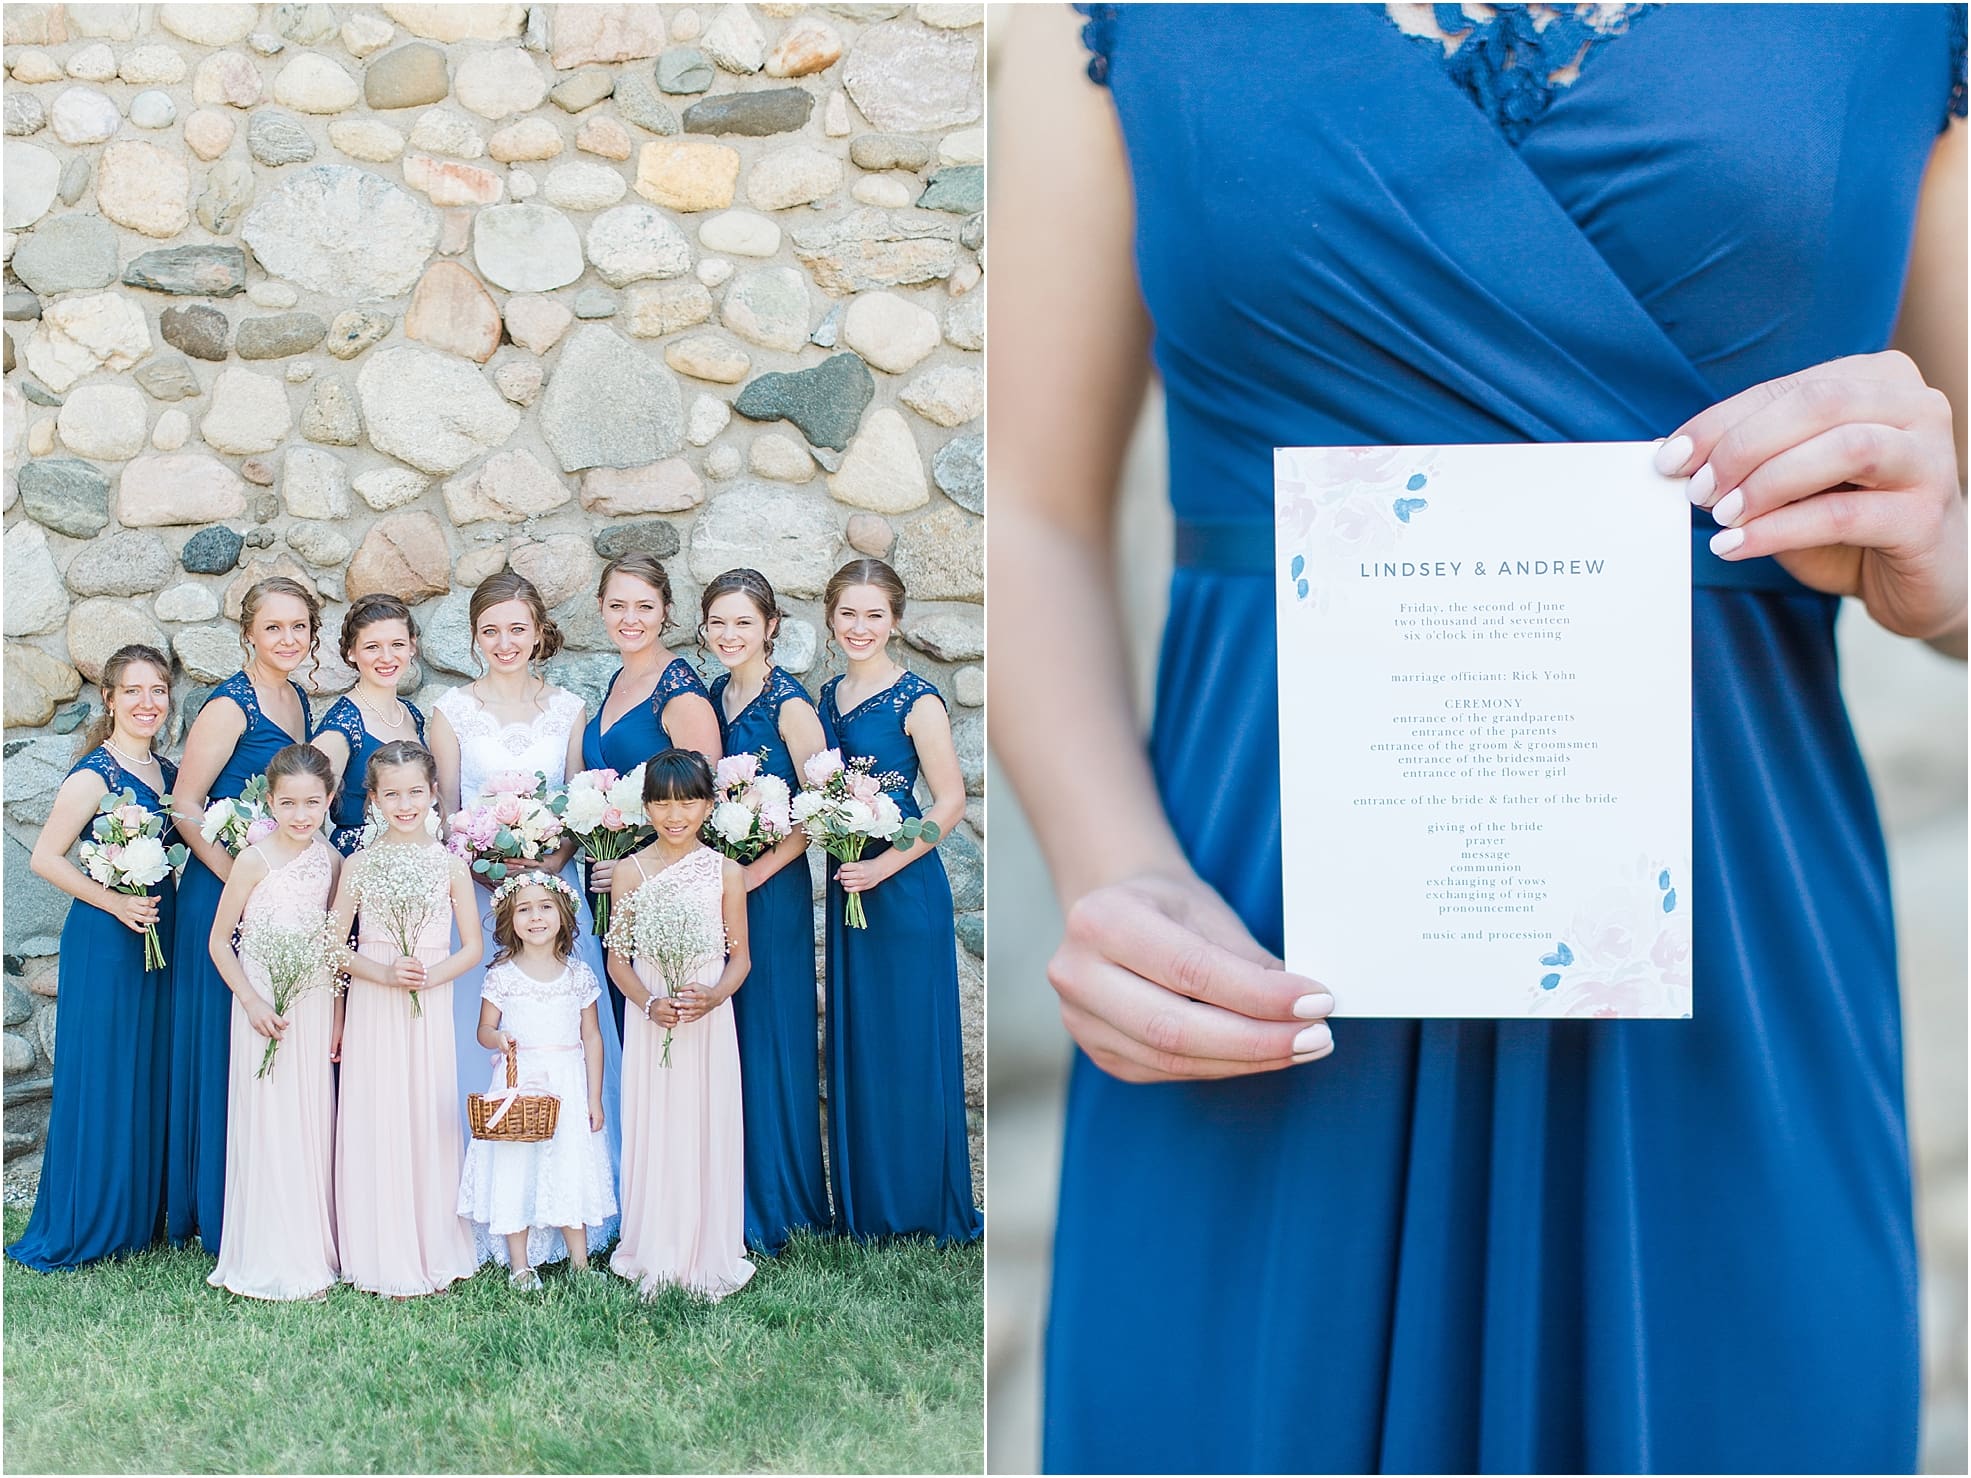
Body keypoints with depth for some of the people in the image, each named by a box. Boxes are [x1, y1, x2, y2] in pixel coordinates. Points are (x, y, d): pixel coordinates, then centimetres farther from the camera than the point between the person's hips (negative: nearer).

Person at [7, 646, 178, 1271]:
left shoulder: (167, 772, 9)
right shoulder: (95, 773, -12)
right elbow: (45, 858, -15)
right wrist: (115, 902, -20)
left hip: (160, 934, 7)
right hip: (104, 939, -7)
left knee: (154, 1074, 12)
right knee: (101, 1076, 0)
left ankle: (143, 1214, 23)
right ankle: (81, 1228, 12)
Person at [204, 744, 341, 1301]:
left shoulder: (331, 860, 3)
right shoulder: (255, 860, -10)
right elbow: (219, 941, -6)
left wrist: (336, 1014, 8)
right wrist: (252, 1001, -14)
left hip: (316, 1007, 4)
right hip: (265, 1006, -4)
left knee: (312, 1123, 9)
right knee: (268, 1124, -1)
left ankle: (313, 1251, 20)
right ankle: (270, 1261, 9)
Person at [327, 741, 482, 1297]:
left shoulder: (451, 865, 2)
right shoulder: (359, 865, 1)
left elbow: (472, 947, 3)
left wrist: (428, 975, -14)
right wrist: (386, 974, -14)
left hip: (431, 1008, 0)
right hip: (371, 1010, 0)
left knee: (430, 1122, 3)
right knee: (376, 1124, 2)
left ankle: (433, 1253, 15)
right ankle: (383, 1258, 11)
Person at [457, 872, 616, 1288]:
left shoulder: (579, 974, 3)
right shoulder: (502, 974, 0)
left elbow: (591, 1037, 5)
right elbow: (484, 1029, 5)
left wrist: (594, 1098, 2)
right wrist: (498, 1038, -20)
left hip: (568, 1085, 1)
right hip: (518, 1083, -1)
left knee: (572, 1168, 3)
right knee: (515, 1169, 0)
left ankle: (580, 1261, 14)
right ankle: (520, 1266, 10)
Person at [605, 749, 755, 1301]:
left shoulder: (726, 873, -1)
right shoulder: (630, 871, -1)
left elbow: (740, 956, 3)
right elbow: (618, 958, 1)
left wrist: (714, 996, -16)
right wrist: (649, 1003, -15)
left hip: (709, 1022, 0)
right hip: (650, 1022, 0)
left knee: (708, 1130, 4)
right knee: (652, 1130, 4)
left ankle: (708, 1253, 17)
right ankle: (654, 1254, 18)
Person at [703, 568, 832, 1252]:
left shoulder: (789, 704, -11)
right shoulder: (713, 699, 9)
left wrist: (757, 872, -18)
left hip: (771, 889, -6)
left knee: (769, 1035, 0)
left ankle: (776, 1202, 13)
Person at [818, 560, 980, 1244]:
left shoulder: (916, 699, -10)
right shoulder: (831, 695, 11)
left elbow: (950, 801, -12)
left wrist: (884, 864, -18)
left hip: (904, 886, -7)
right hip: (846, 884, 7)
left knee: (909, 1038, 0)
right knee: (854, 1040, 11)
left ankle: (925, 1206, 13)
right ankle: (866, 1206, 23)